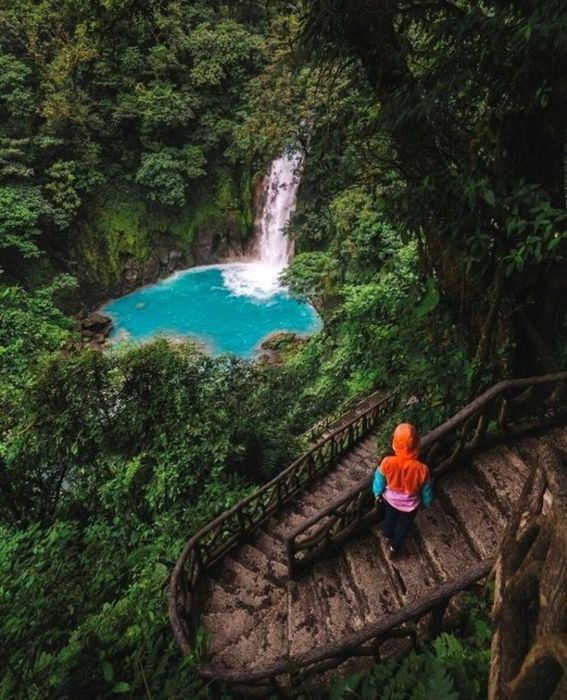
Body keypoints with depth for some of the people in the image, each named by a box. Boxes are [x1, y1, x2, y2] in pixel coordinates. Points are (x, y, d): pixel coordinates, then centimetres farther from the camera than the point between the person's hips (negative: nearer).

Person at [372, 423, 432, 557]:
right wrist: (426, 503, 7)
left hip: (390, 499, 1)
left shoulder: (387, 463, -35)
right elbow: (426, 492, -16)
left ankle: (388, 536, 64)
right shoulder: (422, 469, -37)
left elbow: (379, 482, -14)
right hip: (409, 505, -1)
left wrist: (377, 493, 9)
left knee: (390, 517, 35)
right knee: (403, 524, 31)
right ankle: (394, 546, 54)